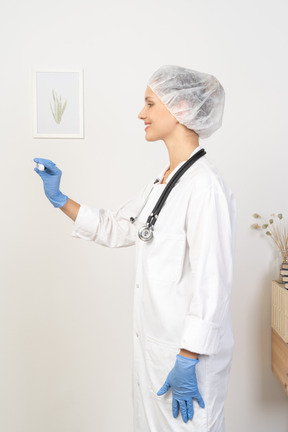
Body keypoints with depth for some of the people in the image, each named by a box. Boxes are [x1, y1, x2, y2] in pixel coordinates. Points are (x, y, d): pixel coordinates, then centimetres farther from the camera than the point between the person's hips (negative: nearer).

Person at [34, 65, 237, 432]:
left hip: (189, 348, -9)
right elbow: (114, 228, 19)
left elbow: (211, 286, -23)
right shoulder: (161, 182, 8)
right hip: (152, 340, 9)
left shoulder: (206, 187, -21)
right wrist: (58, 199, 14)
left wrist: (188, 362, -20)